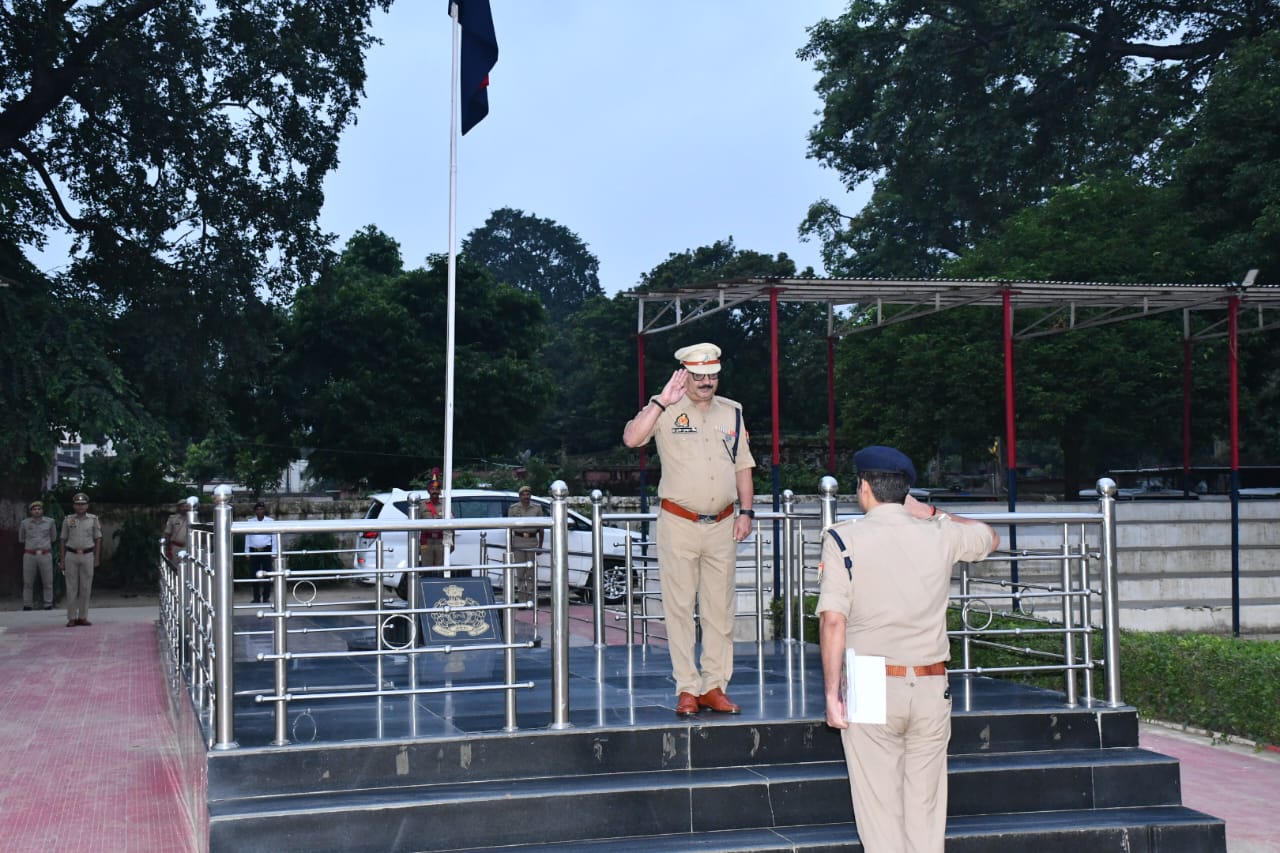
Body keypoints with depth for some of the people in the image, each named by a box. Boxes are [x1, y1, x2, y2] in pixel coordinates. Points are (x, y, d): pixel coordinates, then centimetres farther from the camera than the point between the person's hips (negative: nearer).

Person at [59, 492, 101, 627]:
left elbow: (98, 539, 7)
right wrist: (62, 560, 3)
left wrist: (96, 559, 1)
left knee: (86, 588, 2)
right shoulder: (68, 520, 5)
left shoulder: (93, 519, 4)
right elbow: (63, 541, 8)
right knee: (71, 587, -1)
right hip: (71, 556, 0)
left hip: (87, 555, 0)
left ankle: (83, 617, 8)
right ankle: (72, 618, 2)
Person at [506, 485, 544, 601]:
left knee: (532, 571, -2)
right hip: (518, 541, 0)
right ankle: (522, 601, 2)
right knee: (520, 571, -1)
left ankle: (532, 600, 1)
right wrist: (510, 545, 1)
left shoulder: (537, 508, 6)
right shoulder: (513, 508, 5)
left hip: (532, 541, 0)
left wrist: (540, 545, 5)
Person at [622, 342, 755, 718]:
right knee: (680, 608, -1)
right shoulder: (666, 410, -3)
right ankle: (687, 689, 6)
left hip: (722, 525, 4)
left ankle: (714, 686, 14)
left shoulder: (732, 412, 11)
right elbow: (631, 438, -21)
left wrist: (746, 511, 7)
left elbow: (743, 465, 16)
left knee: (720, 608, 6)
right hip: (679, 523, -4)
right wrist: (662, 401, -26)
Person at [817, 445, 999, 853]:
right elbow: (990, 539, 26)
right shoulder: (940, 534, 4)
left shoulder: (843, 539, -5)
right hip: (931, 688, 3)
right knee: (926, 811, 10)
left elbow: (833, 621, -11)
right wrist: (929, 512, 28)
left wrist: (831, 693, -6)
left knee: (879, 811, 3)